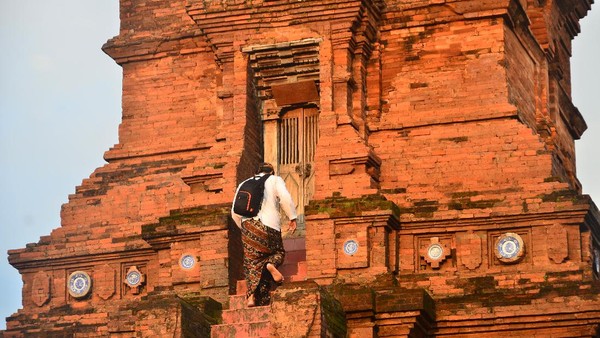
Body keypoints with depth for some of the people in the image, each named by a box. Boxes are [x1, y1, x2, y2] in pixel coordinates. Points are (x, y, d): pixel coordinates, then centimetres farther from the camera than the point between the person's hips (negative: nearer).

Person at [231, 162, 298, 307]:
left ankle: (251, 296, -7)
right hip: (269, 225, -3)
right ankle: (271, 264, -18)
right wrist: (292, 218, -3)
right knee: (278, 252, 17)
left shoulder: (244, 184, 22)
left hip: (248, 224, 3)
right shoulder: (275, 180, 12)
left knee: (252, 261, 7)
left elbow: (235, 212, 17)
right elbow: (285, 198, -8)